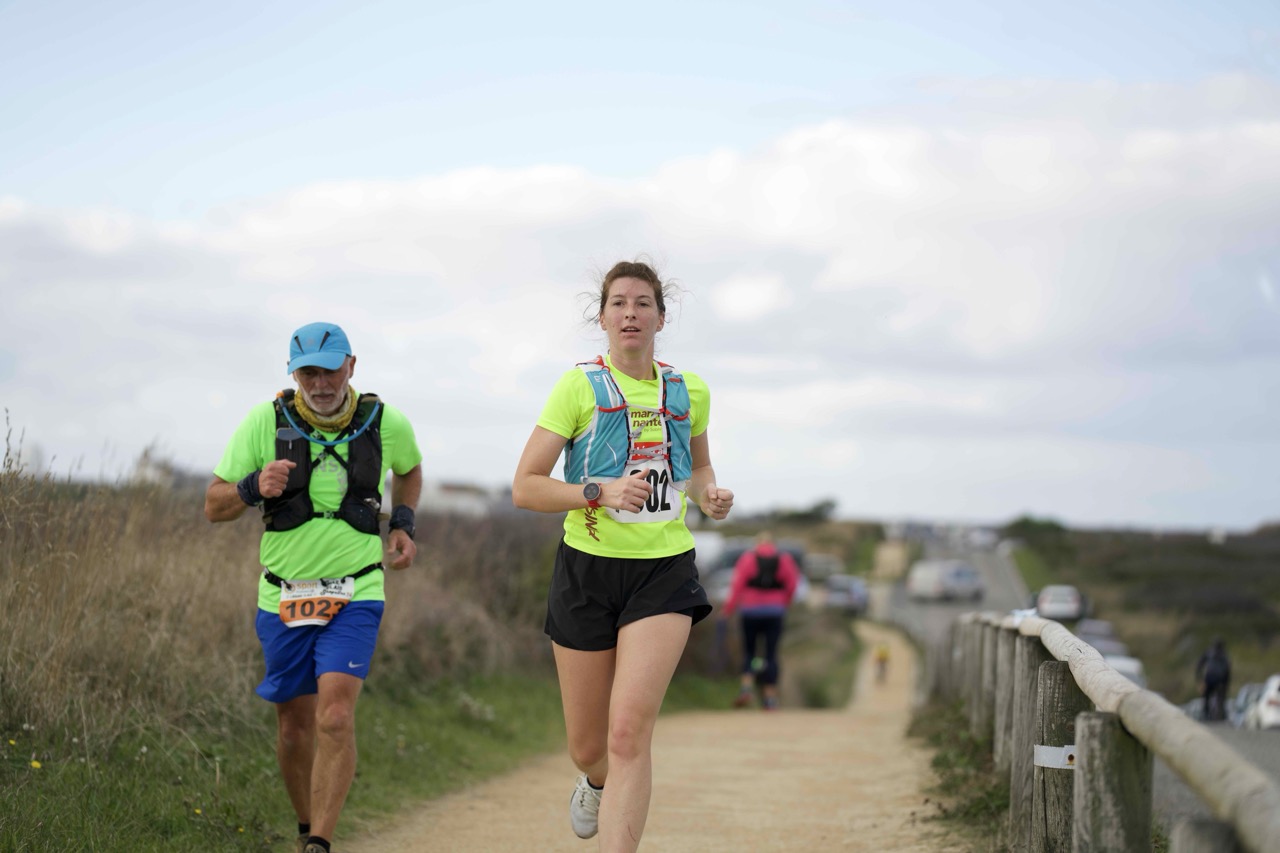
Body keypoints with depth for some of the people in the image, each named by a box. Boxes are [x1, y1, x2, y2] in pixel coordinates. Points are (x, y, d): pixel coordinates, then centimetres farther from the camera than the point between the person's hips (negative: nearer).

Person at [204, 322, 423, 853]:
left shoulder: (386, 423, -4)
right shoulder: (266, 422, -8)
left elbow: (409, 469, 22)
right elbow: (214, 506, -4)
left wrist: (404, 523, 6)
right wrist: (254, 487, -24)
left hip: (355, 594, -1)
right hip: (284, 597, 1)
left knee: (336, 718, -19)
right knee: (294, 727, 11)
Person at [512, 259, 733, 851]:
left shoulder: (690, 391, 7)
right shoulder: (580, 386, -5)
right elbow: (525, 487, -7)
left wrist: (708, 493, 2)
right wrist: (601, 492, -22)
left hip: (664, 570, 1)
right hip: (588, 567, -1)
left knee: (629, 732, -19)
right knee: (587, 748, 11)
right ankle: (598, 782, 48)